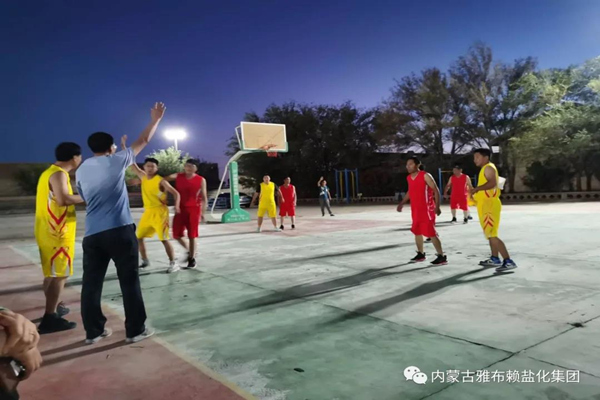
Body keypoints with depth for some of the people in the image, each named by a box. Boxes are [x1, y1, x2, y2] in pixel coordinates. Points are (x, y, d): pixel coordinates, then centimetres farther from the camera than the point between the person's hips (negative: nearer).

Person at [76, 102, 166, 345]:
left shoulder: (81, 170, 13)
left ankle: (93, 331, 18)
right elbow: (143, 142, 10)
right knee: (129, 281, 3)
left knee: (91, 283, 10)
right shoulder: (115, 161, 0)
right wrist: (155, 119, 22)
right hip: (119, 231, -5)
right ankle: (135, 330, 9)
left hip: (92, 233, 5)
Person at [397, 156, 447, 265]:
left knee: (431, 233, -8)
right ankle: (421, 254, 27)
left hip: (426, 209, -8)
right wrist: (402, 203, 19)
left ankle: (441, 257, -2)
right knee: (417, 232, 14)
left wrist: (437, 206, -20)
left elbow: (436, 190, -13)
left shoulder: (425, 176, -12)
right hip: (415, 209, 8)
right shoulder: (409, 178, 9)